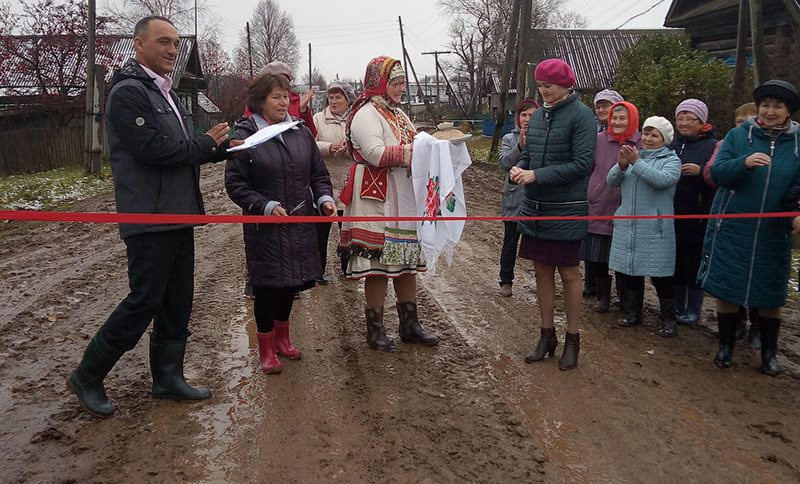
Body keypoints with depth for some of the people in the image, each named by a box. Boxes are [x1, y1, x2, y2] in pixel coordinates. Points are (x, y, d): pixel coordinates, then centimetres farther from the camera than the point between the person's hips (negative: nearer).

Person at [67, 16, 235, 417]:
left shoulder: (165, 93, 18)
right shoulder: (128, 92, -12)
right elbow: (154, 149, -21)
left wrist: (222, 145, 0)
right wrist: (207, 143, -9)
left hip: (179, 216, 9)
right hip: (149, 219, -9)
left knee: (177, 302, 13)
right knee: (144, 302, -3)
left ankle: (167, 376, 25)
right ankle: (87, 376, 15)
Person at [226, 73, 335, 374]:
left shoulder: (301, 132, 6)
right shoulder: (244, 135, -7)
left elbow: (318, 174, 11)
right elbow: (235, 184, -8)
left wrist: (325, 198, -8)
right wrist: (266, 206, -19)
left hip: (299, 225, 5)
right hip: (264, 228, -4)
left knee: (291, 284, 15)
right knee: (267, 287, 3)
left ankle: (282, 338, 37)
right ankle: (266, 349, 21)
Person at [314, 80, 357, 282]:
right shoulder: (318, 118, 4)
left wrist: (347, 148, -24)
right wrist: (329, 148, -23)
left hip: (348, 184, 1)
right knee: (321, 228, 4)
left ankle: (347, 266, 28)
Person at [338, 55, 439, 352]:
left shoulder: (398, 114, 19)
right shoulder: (366, 114, -9)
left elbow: (411, 150, 22)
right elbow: (376, 154, -23)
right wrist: (412, 150, -20)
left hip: (404, 199, 9)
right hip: (377, 201, -9)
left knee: (406, 260, 12)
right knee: (379, 263, -2)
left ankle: (409, 324, 22)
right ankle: (375, 329, 10)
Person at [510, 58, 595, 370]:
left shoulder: (581, 115, -10)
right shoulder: (538, 115, 9)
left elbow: (582, 163, -17)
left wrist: (537, 176, -21)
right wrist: (519, 168, -7)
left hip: (566, 211, -6)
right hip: (536, 208, 6)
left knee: (569, 274, 5)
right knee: (542, 271, 12)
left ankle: (572, 339, 20)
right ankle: (547, 335, 26)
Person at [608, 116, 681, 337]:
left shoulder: (671, 160, 1)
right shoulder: (633, 154, 13)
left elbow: (662, 180, -20)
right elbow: (612, 181, 4)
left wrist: (637, 162, -20)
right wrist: (621, 165, -14)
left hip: (654, 228, -5)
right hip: (627, 226, 5)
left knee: (659, 274, -1)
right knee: (630, 271, 12)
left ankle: (668, 320, 12)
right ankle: (633, 313, 25)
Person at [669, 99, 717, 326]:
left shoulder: (712, 146, -5)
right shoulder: (672, 145, 11)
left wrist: (701, 171, -24)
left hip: (697, 218, -5)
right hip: (672, 217, 5)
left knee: (694, 263, 4)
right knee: (675, 263, 11)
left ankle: (694, 310, 18)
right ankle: (677, 307, 23)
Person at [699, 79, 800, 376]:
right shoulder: (738, 135, -2)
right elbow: (717, 173, -9)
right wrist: (744, 162, -27)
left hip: (773, 234, 1)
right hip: (731, 229, -1)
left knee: (770, 295, 10)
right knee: (726, 289, 5)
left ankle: (769, 353, 28)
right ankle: (726, 346, 23)